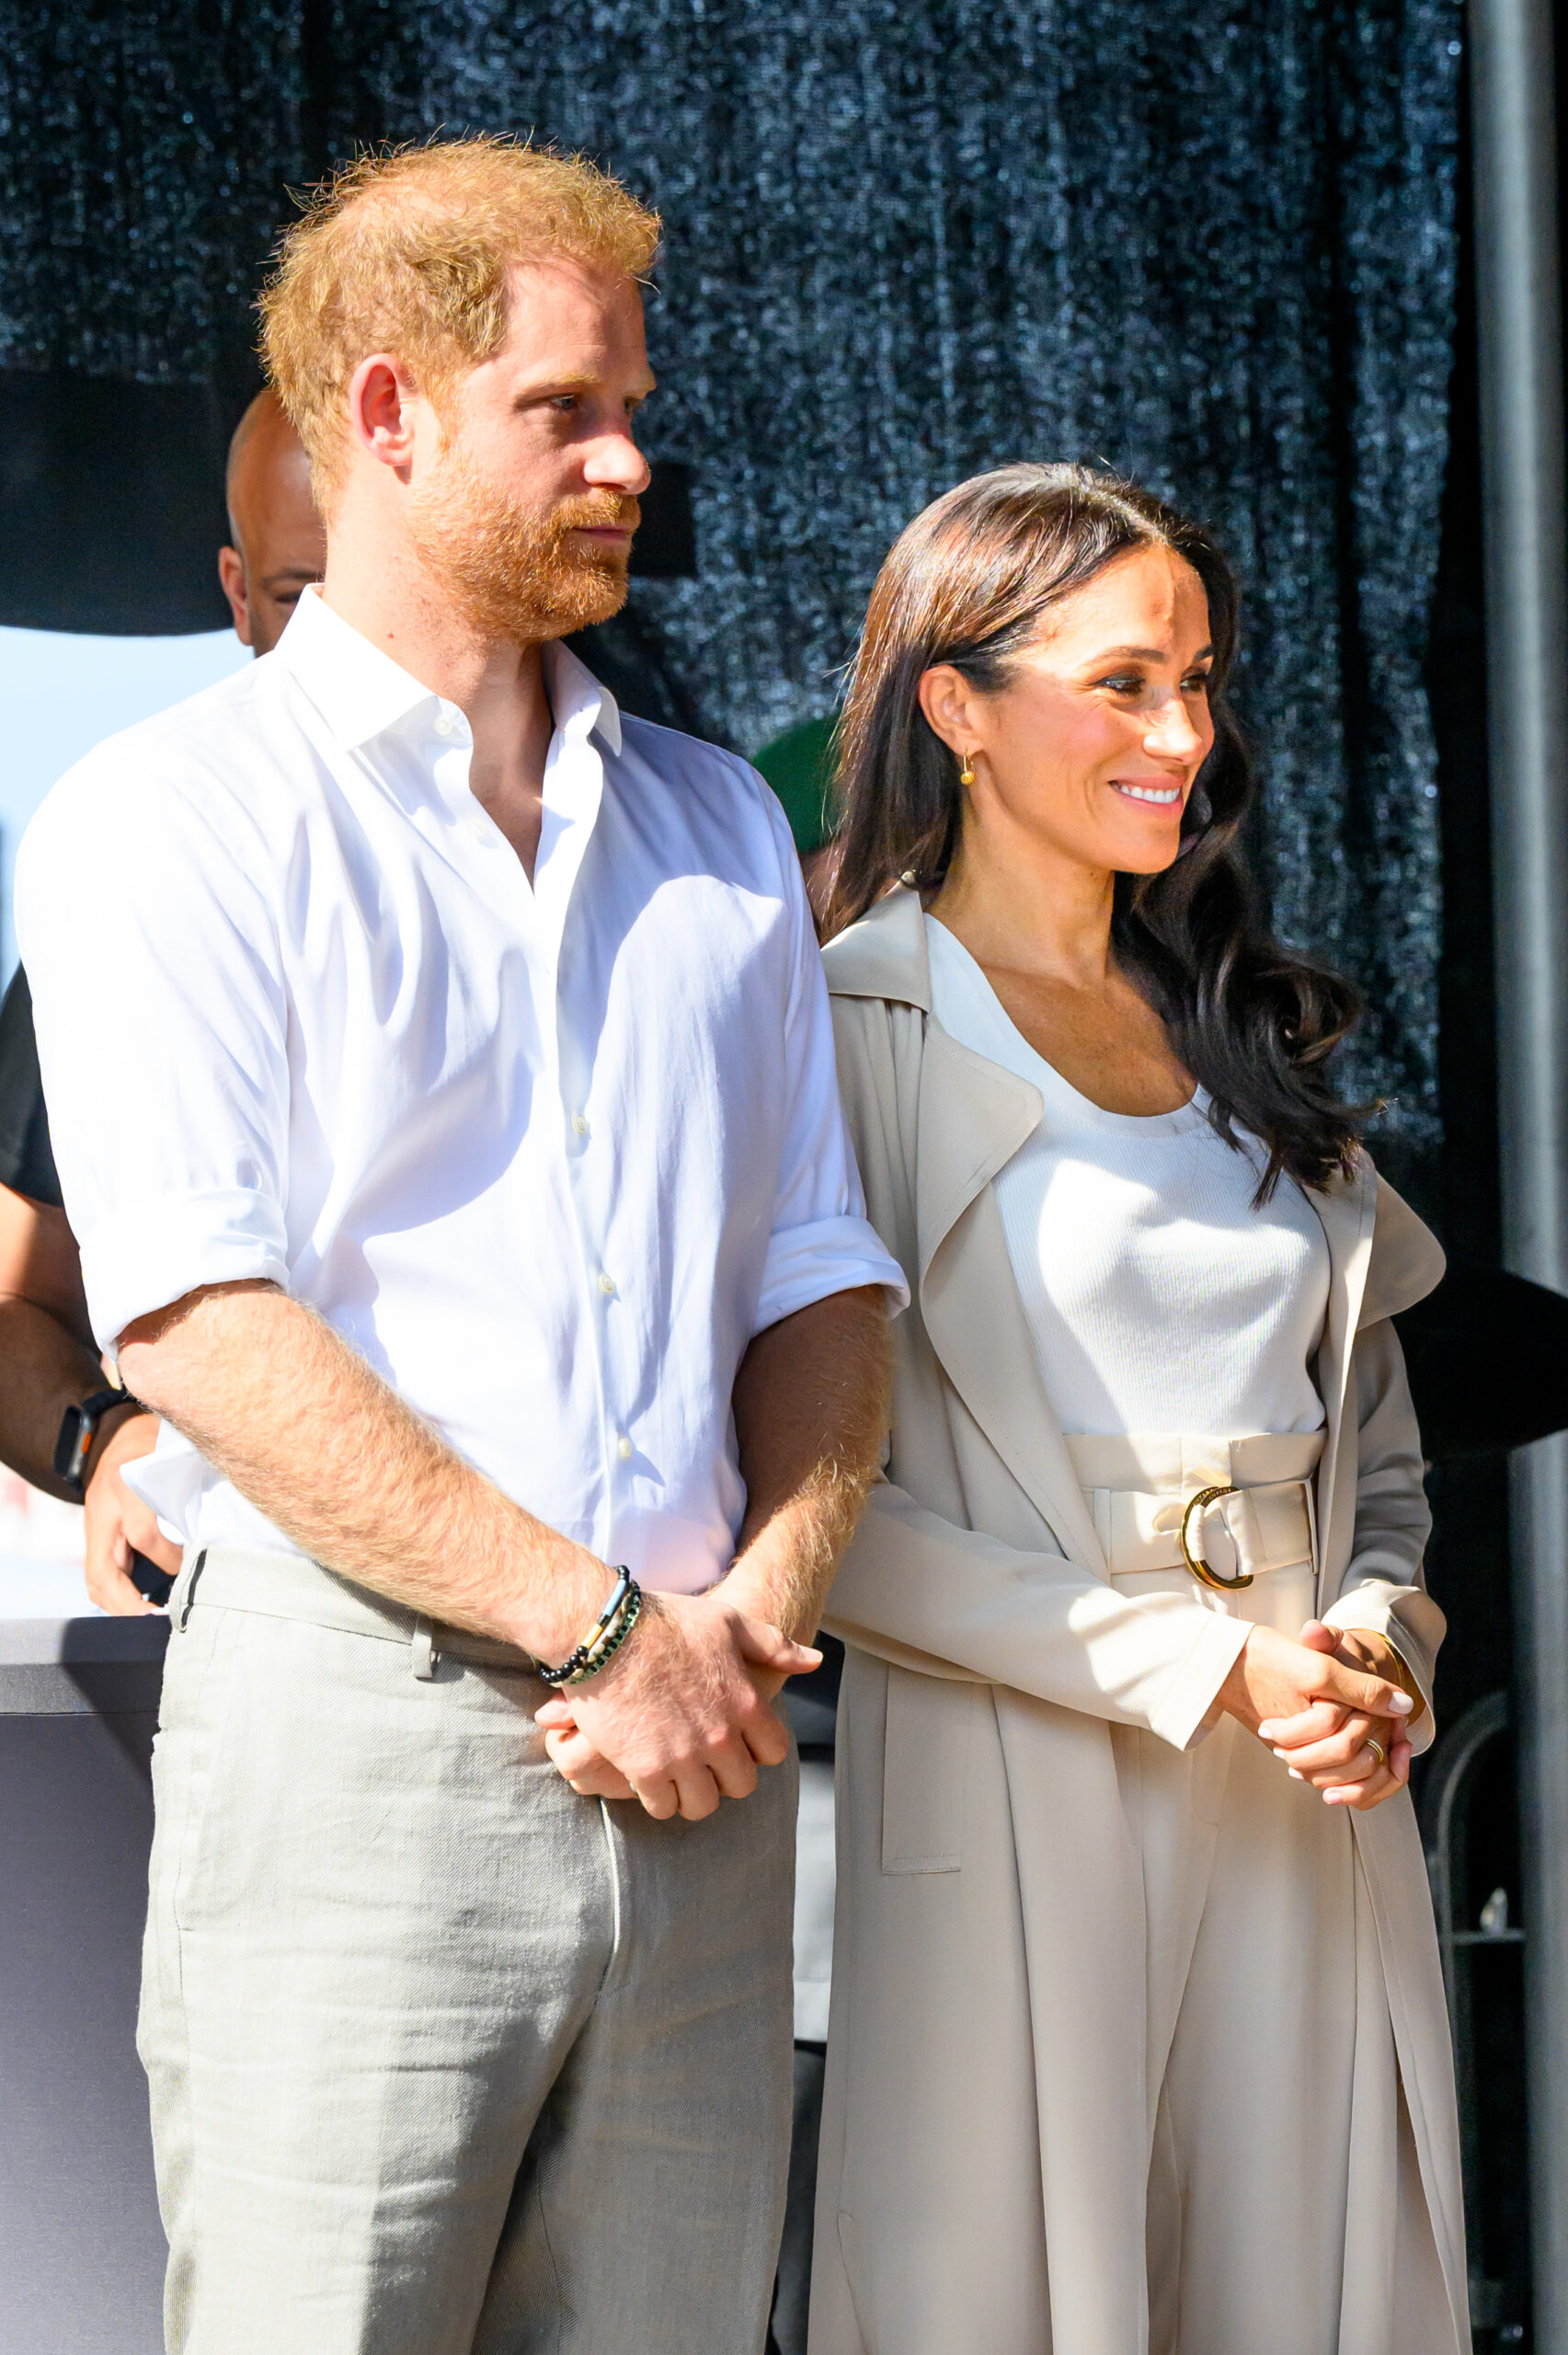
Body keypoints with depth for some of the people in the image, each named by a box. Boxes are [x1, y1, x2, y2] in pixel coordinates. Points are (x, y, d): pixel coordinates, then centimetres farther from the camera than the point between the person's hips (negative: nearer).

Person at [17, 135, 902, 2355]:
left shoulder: (719, 825, 19)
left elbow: (822, 1275, 15)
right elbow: (200, 1323, -10)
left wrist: (761, 1612, -4)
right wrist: (603, 1626, -13)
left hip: (699, 1758, 5)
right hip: (351, 1729, -5)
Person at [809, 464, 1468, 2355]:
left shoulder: (1246, 1031, 17)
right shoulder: (849, 1033, -5)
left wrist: (1381, 1638, -1)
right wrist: (1195, 1668, -15)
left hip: (1312, 1814, 6)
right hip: (1016, 1799, -6)